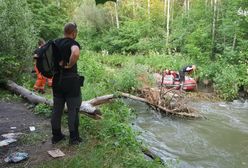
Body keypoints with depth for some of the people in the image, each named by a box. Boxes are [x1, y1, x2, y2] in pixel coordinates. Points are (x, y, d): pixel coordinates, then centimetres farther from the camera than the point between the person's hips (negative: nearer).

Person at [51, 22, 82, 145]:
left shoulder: (55, 43, 8)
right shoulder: (73, 43, -13)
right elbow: (75, 53, -35)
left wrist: (57, 64, 7)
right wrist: (69, 65, -20)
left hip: (57, 80, 7)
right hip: (71, 80, -6)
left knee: (57, 109, 14)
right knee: (73, 109, 3)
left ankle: (56, 135, 23)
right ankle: (74, 138, 10)